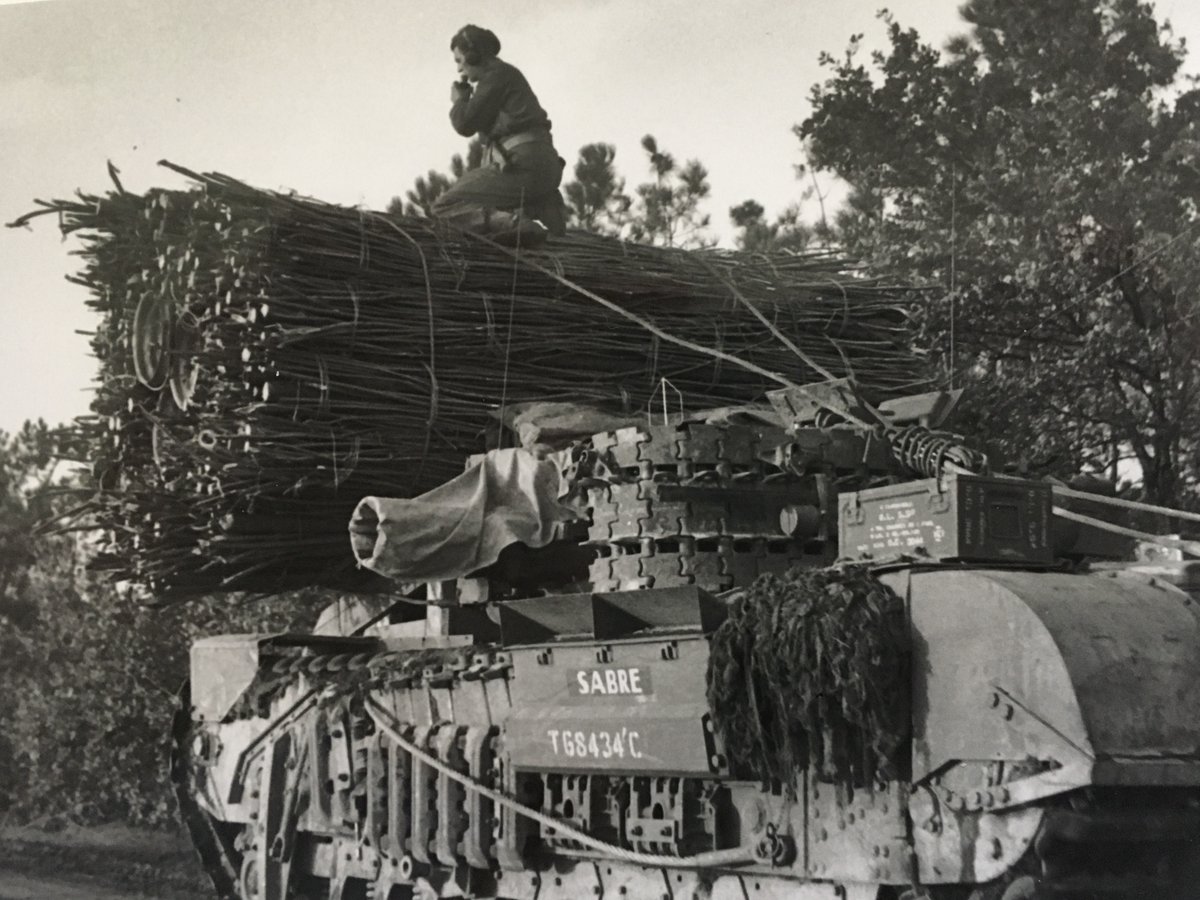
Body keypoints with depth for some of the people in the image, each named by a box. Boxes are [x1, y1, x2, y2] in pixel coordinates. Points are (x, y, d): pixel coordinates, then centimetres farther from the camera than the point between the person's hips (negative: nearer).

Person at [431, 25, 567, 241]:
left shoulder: (496, 76, -3)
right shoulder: (508, 74, 26)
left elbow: (466, 124, -6)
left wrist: (458, 100, 12)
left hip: (521, 164, -9)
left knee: (443, 208, -9)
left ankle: (510, 222, -32)